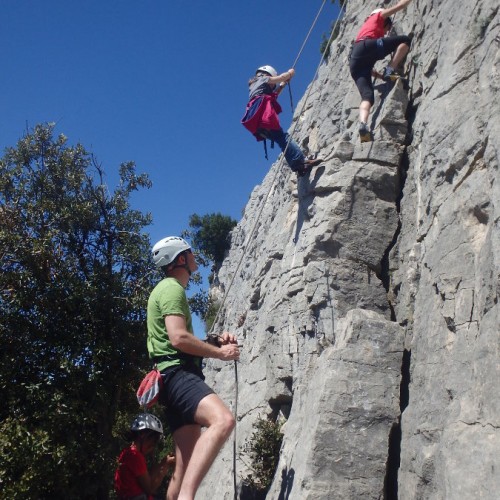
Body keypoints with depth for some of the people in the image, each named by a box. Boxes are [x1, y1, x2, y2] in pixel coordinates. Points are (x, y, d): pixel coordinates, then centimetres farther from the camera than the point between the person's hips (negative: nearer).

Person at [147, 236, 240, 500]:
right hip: (177, 373, -11)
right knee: (223, 419, -34)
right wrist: (220, 352, -7)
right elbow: (178, 338, -19)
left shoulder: (170, 289, 28)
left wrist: (217, 341, 16)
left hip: (179, 376, 11)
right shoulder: (172, 288, -4)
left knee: (187, 465, 5)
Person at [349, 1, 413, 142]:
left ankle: (363, 124, -34)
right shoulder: (378, 17, 30)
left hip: (355, 61, 7)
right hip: (366, 47, -6)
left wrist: (382, 76, 33)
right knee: (405, 39, 5)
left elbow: (367, 66, 37)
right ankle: (390, 69, -10)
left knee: (367, 96, -9)